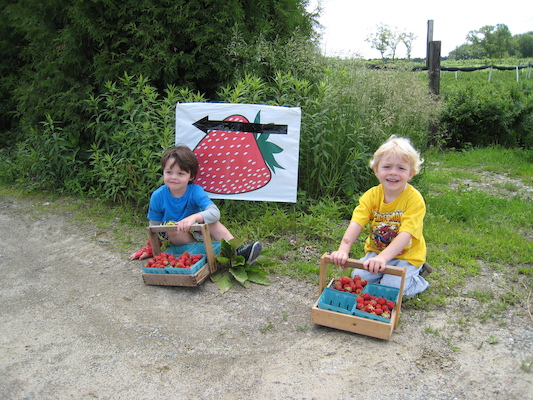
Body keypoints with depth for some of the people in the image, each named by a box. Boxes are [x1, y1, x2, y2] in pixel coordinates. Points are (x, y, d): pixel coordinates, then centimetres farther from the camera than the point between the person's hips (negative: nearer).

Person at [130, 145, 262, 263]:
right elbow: (154, 226, -4)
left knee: (211, 221, -29)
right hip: (174, 237, 1)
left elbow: (215, 213, -35)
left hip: (195, 229, 0)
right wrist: (150, 249, -4)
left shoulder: (195, 191, -20)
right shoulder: (157, 196, -16)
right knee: (171, 228, -33)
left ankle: (237, 251, -36)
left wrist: (194, 217, -51)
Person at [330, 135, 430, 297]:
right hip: (376, 251, 4)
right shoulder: (371, 195, -11)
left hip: (407, 255, -4)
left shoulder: (414, 199, -22)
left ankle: (417, 273, 10)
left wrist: (382, 258, -47)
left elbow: (405, 235, -32)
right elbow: (356, 224, -23)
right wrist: (343, 250, -41)